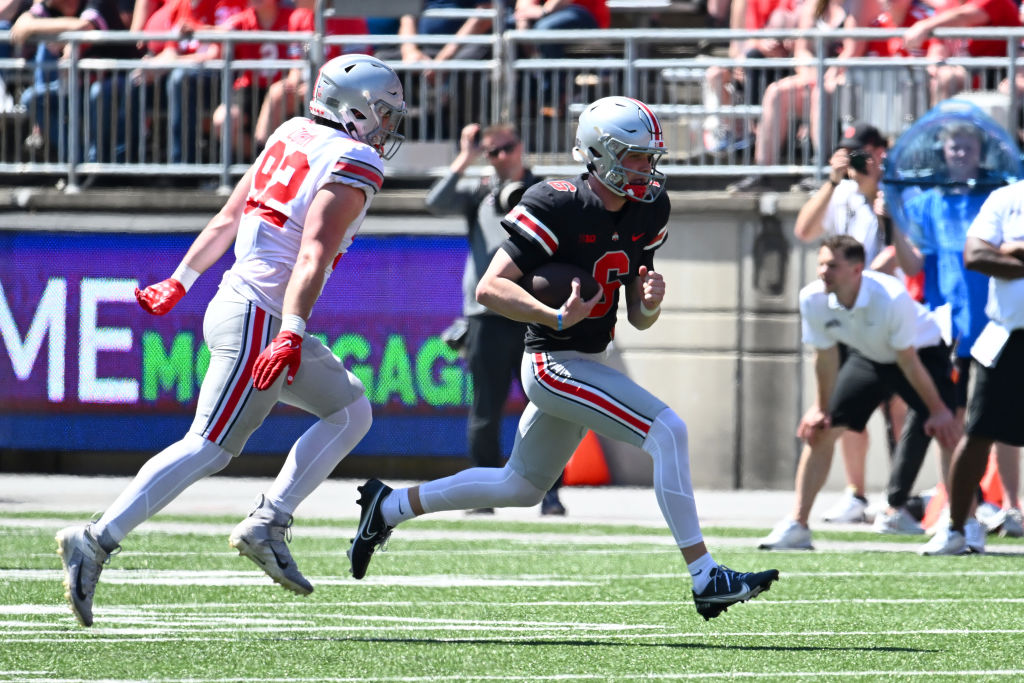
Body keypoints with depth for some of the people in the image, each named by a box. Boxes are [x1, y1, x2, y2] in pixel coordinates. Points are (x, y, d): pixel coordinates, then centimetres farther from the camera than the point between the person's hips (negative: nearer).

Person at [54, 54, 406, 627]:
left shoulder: (292, 136, 14)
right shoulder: (354, 167, -11)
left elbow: (226, 221, 19)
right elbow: (313, 257, -23)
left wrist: (178, 283, 27)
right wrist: (292, 335, -30)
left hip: (239, 304, 9)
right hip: (262, 321, -9)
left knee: (351, 411, 16)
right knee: (209, 449, -10)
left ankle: (268, 524, 8)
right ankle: (97, 542, -14)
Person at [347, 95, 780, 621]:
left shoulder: (645, 213, 6)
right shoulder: (556, 207, -17)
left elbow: (638, 320, 12)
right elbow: (490, 288, -20)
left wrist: (650, 301, -12)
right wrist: (556, 317, -33)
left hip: (589, 362, 9)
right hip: (556, 363, -9)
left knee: (520, 488, 21)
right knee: (668, 431, -20)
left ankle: (388, 507, 35)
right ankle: (704, 576, -19)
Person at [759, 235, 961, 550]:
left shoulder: (892, 297, -38)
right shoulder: (812, 299, -24)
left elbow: (907, 361, -29)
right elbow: (825, 357, -9)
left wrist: (937, 410, -21)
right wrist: (821, 409, -1)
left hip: (923, 352, -4)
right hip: (868, 357, 4)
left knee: (947, 430, -18)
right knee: (820, 431, -3)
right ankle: (797, 526, 5)